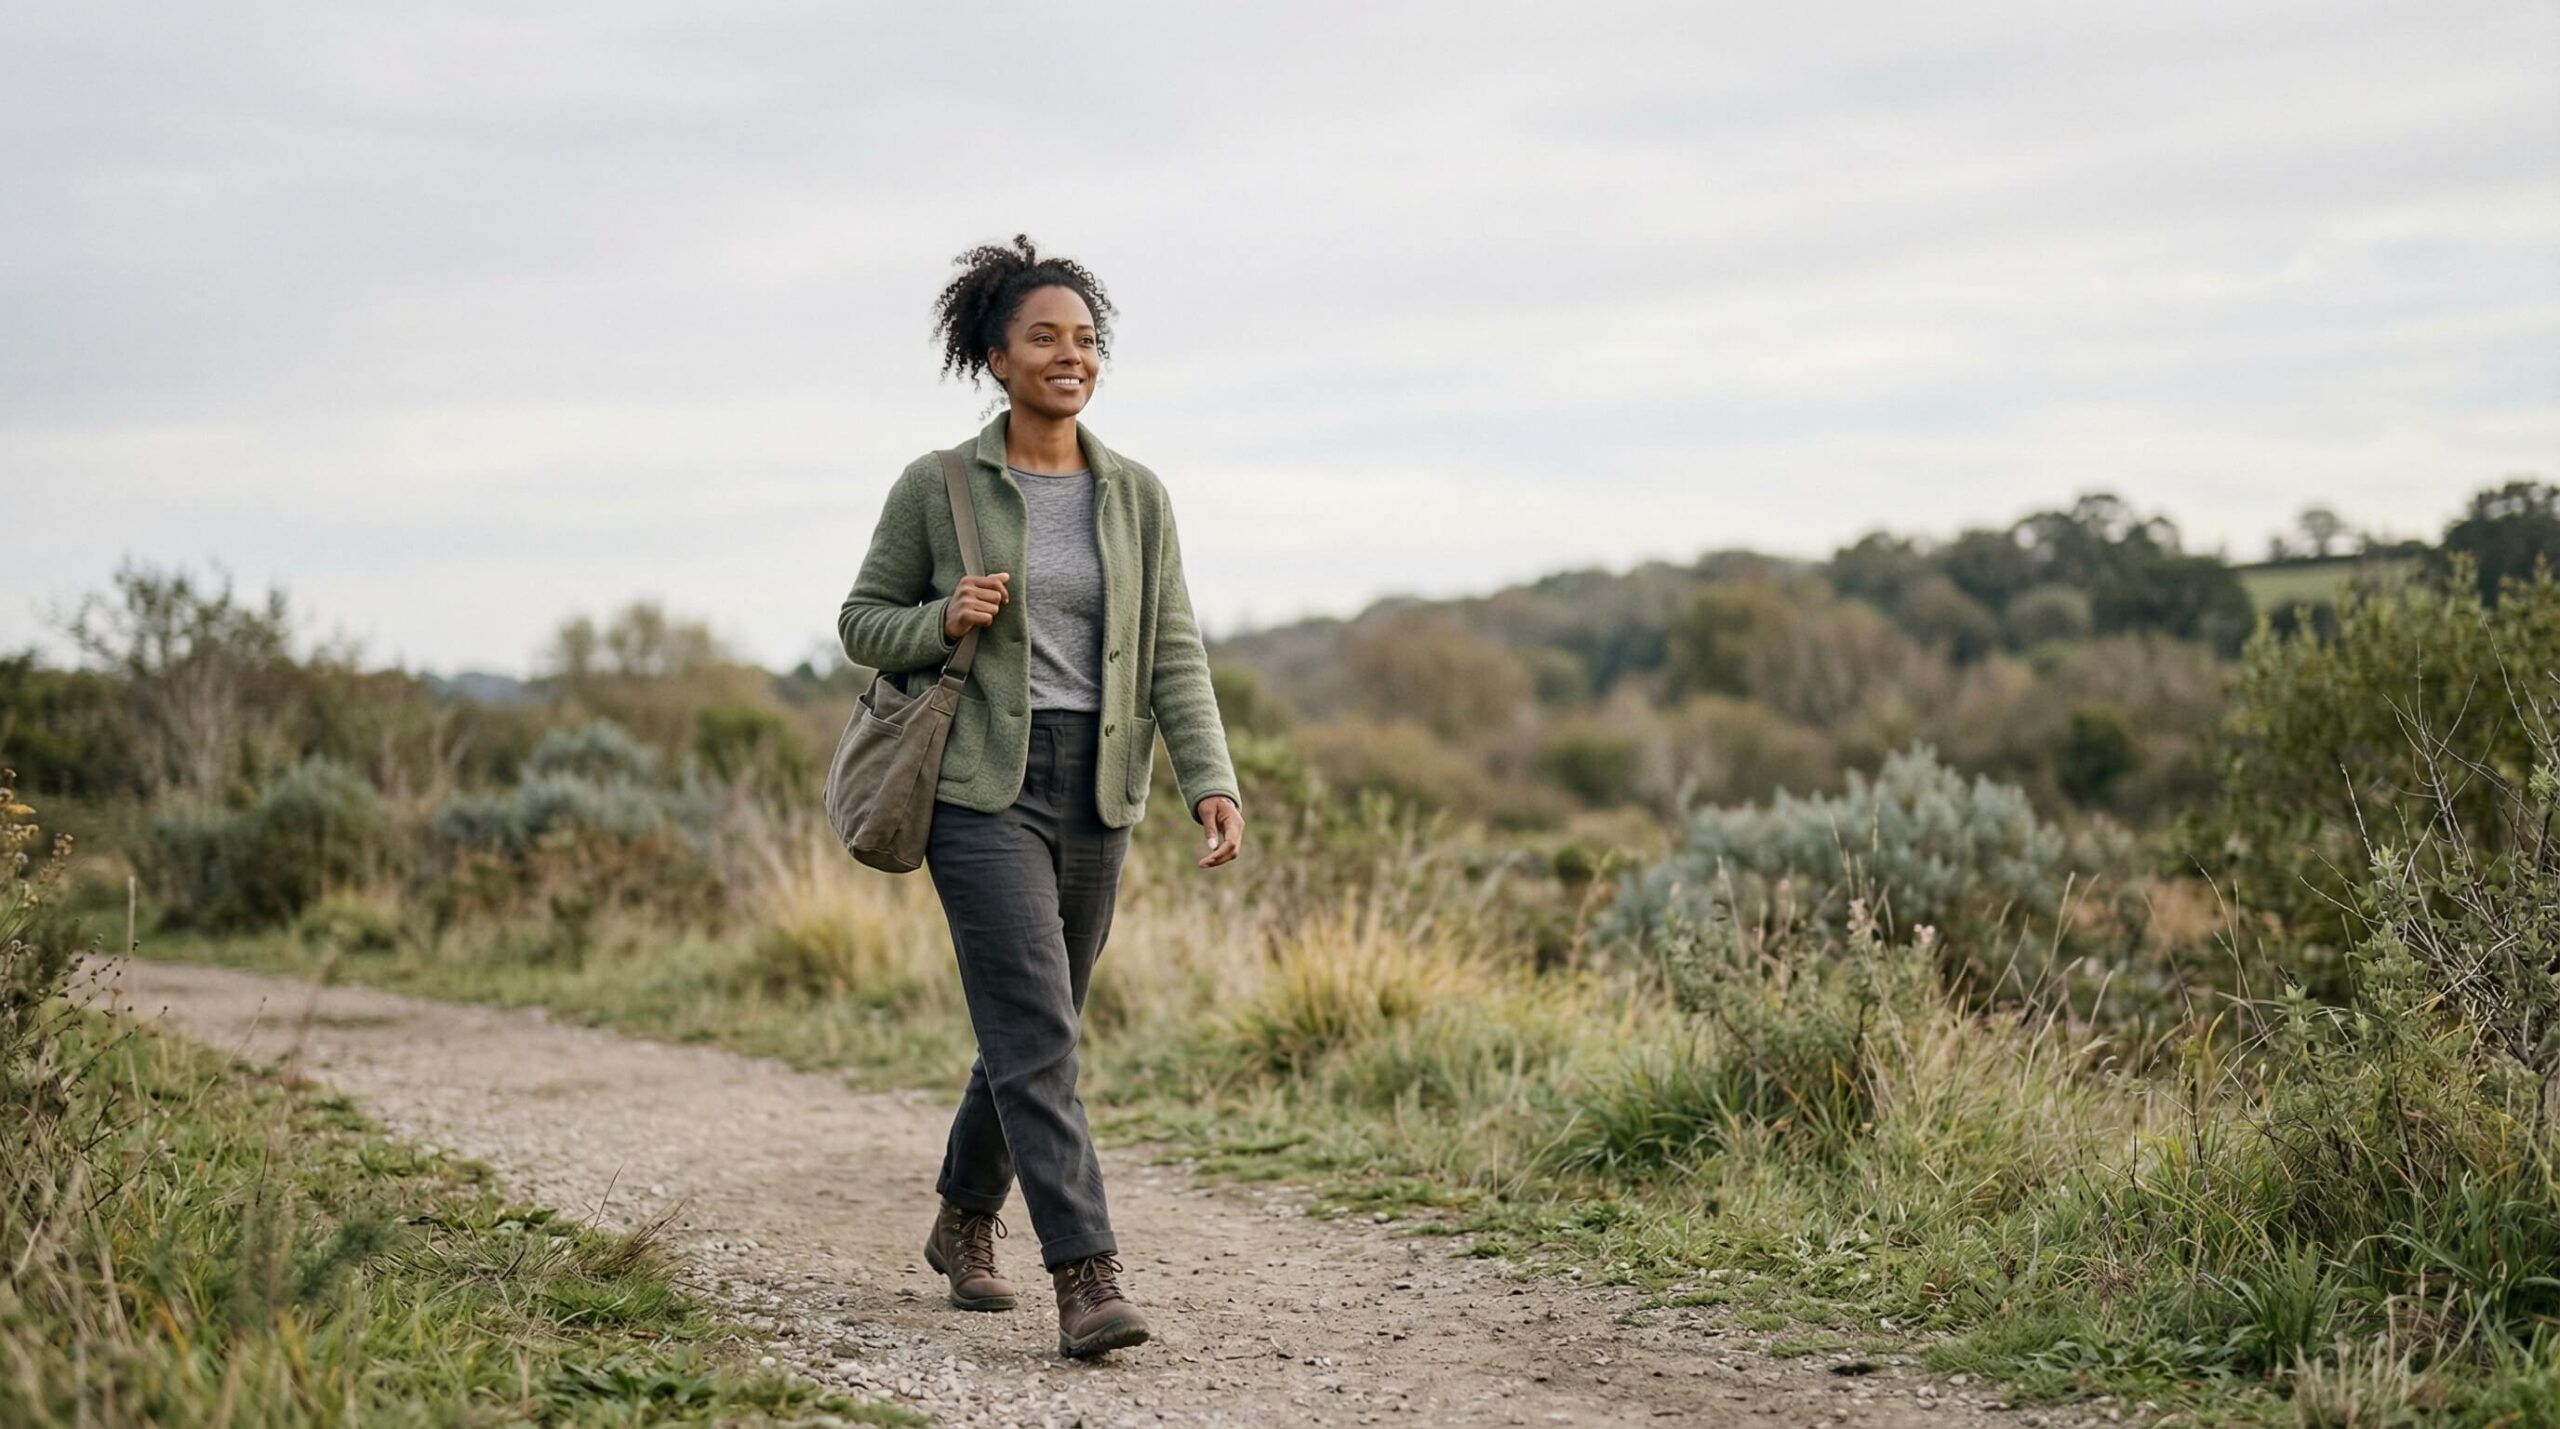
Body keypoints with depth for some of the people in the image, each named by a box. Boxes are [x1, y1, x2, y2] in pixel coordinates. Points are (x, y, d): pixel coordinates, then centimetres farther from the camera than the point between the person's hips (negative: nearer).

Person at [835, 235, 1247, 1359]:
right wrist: (944, 622, -15)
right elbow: (863, 622, 6)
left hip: (1097, 791, 4)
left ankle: (964, 1221, 36)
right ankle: (1086, 1278, -15)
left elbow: (1175, 652, 3)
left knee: (1035, 1025, 15)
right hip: (983, 783, -4)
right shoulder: (937, 488, -1)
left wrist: (1210, 782, -10)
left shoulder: (1135, 496, 7)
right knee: (1036, 1032, -13)